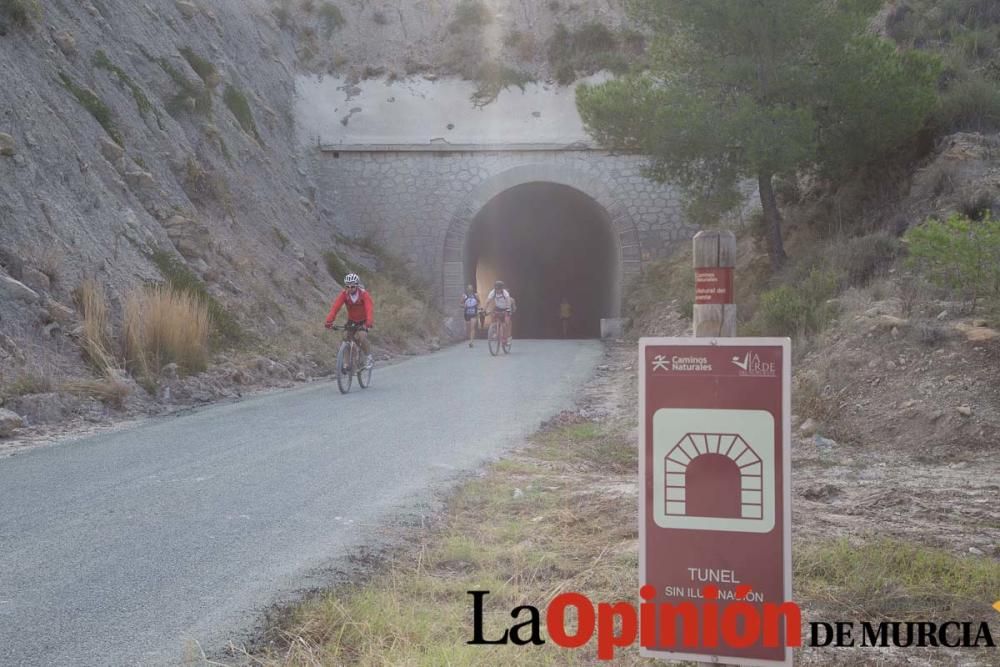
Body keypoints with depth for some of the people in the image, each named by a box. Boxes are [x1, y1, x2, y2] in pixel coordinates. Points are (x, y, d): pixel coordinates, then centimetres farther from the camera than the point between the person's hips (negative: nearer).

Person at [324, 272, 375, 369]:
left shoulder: (364, 294, -26)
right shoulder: (344, 294, -18)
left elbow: (369, 309, -37)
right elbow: (335, 307, -28)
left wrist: (369, 322, -55)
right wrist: (329, 321, -42)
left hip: (363, 321, -4)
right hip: (351, 320, 4)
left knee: (361, 336, -26)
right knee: (345, 336, -14)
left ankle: (369, 358, -7)